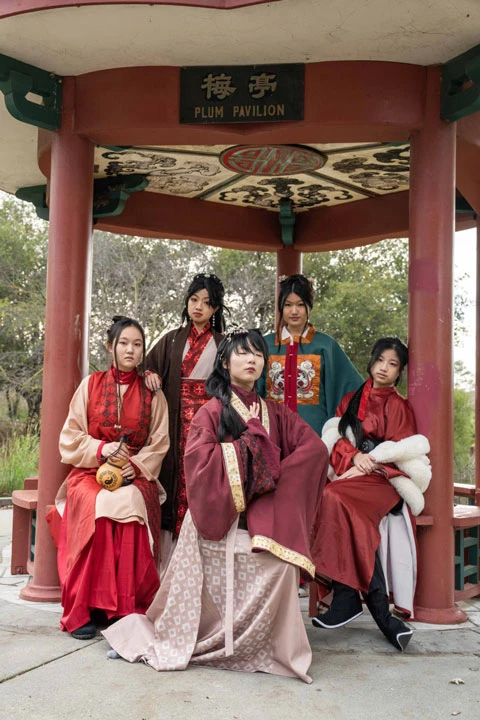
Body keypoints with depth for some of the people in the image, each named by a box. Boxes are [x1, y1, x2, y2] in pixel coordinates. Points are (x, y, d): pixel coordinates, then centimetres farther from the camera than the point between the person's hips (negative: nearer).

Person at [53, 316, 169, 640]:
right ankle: (84, 609, -22)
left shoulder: (152, 394, 11)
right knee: (98, 507, -32)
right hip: (90, 470, 0)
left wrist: (136, 466, -11)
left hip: (136, 476, 0)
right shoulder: (90, 385, 10)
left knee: (131, 504, -32)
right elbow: (70, 438, 5)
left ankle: (130, 608, -23)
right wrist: (101, 449, -13)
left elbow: (159, 444, 6)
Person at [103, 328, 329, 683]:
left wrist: (275, 476, -8)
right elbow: (200, 458, -13)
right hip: (218, 519, -2)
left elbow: (315, 448, 3)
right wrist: (251, 435, -8)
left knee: (277, 566, -22)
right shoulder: (213, 411, 4)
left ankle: (274, 650, -6)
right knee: (213, 588, -7)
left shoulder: (276, 413, 14)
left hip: (260, 519, 3)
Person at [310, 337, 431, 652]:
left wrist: (370, 462, -12)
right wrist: (355, 456, -9)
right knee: (334, 500, -31)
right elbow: (337, 438, 10)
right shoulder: (351, 400, 20)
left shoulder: (398, 405, 9)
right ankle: (379, 610, -27)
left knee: (336, 498, -32)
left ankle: (348, 599, -27)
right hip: (350, 474, 4)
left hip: (381, 478, -3)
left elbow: (399, 450, 1)